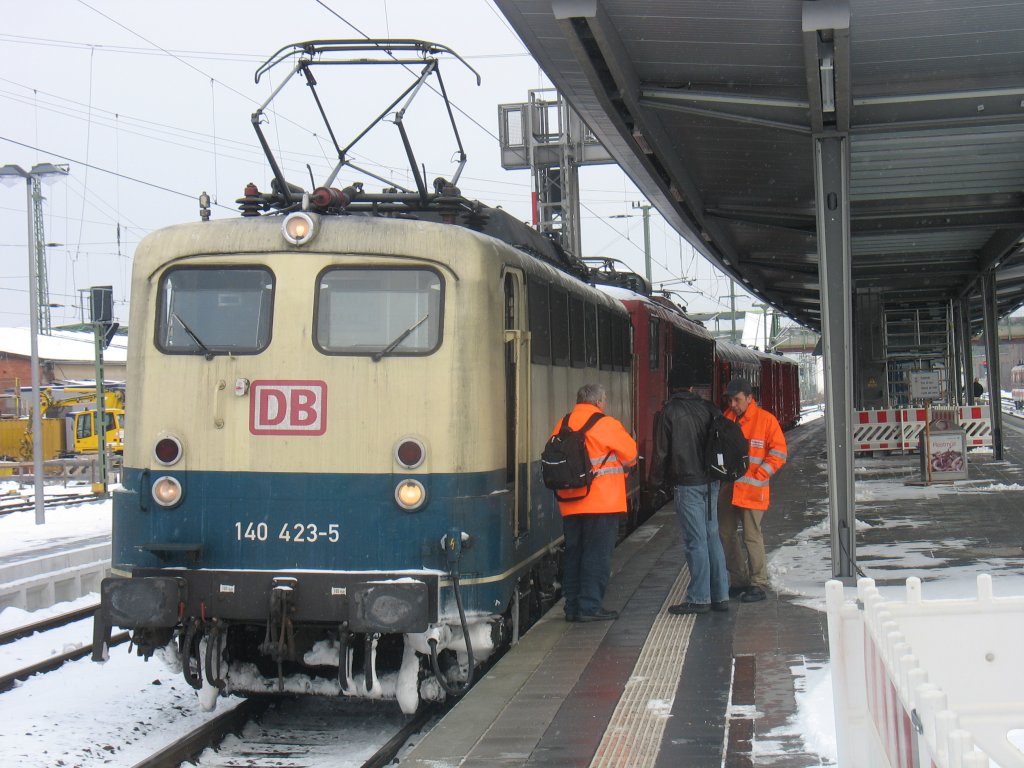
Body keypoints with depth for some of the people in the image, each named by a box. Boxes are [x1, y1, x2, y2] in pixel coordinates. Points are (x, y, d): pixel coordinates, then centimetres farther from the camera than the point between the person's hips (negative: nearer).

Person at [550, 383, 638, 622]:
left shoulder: (562, 426, 6)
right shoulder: (607, 425, -8)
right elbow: (631, 457, 0)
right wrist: (621, 468, 20)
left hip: (570, 504, 5)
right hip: (602, 502, -5)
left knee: (573, 554, 12)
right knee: (597, 555, 1)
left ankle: (572, 606, 16)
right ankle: (590, 606, 0)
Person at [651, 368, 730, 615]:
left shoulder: (670, 411, -7)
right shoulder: (707, 408, 8)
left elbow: (661, 451, -6)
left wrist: (656, 480, 5)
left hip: (687, 483, -6)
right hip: (710, 482, 6)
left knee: (695, 541, -4)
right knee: (712, 537, 11)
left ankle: (698, 598, 0)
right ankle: (720, 595, 14)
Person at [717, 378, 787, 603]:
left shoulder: (766, 420, -6)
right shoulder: (726, 419, 10)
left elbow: (779, 451, -7)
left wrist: (758, 475, -12)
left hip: (752, 489, -6)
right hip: (727, 489, 6)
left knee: (752, 536, -6)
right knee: (726, 534, 9)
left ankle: (759, 584, 3)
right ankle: (738, 580, 21)